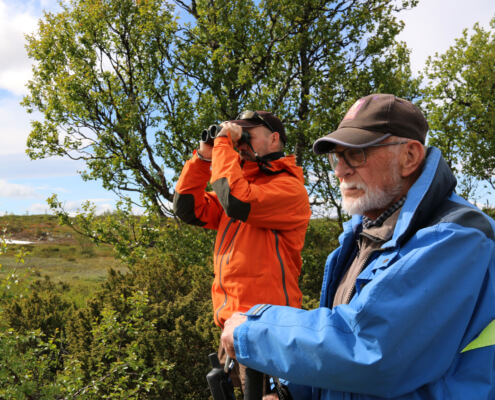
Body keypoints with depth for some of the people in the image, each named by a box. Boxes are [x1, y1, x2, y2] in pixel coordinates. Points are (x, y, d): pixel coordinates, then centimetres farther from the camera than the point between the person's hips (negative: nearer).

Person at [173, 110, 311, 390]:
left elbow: (237, 202, -28)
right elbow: (189, 208, 10)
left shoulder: (290, 188, -10)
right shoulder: (244, 182, 15)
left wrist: (223, 144, -15)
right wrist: (204, 156, 4)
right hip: (232, 322, 9)